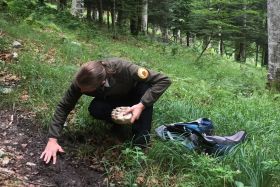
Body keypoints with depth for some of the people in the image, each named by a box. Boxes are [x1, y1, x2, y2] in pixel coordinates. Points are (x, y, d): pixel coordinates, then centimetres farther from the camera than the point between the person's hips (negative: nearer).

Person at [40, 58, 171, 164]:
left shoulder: (122, 68, -41)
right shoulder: (82, 80, -31)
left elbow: (164, 80, -37)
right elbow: (64, 106, -23)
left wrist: (142, 105, -46)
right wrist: (52, 139, -32)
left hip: (133, 96, -2)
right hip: (113, 100, 2)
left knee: (146, 86, -36)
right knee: (94, 110, -31)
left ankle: (141, 137, -25)